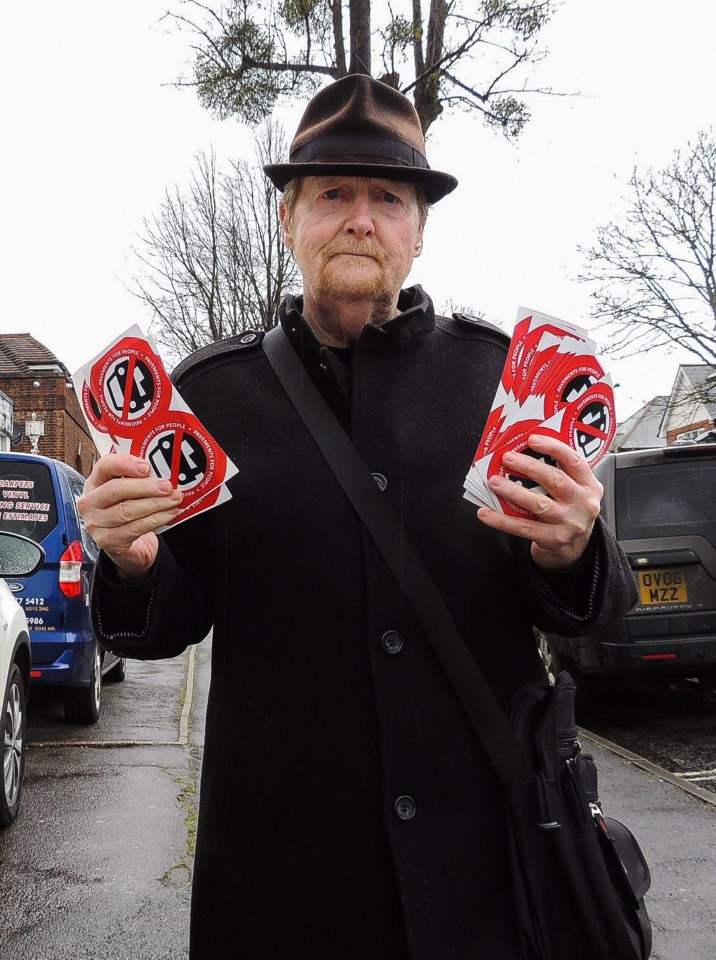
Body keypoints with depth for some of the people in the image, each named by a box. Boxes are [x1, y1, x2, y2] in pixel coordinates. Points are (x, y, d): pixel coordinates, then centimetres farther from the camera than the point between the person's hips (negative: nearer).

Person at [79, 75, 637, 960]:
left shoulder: (500, 372, -1)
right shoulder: (211, 390, -1)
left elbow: (595, 609, 2)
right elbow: (172, 623, 3)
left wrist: (569, 556, -20)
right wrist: (134, 566, -19)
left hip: (486, 841, 1)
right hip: (282, 850, 0)